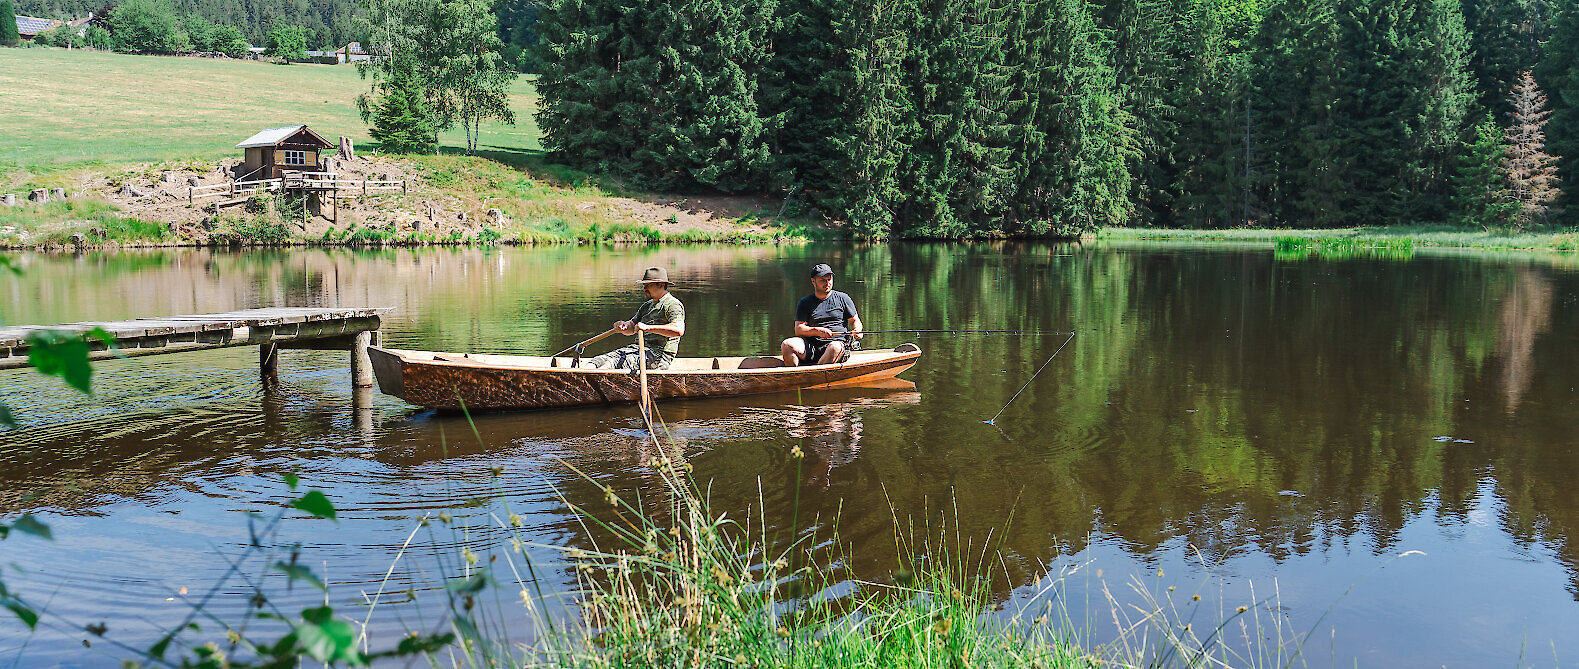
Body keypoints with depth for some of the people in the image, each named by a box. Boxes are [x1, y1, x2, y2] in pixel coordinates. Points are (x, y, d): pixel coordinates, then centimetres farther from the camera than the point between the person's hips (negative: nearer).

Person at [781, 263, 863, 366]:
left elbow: (855, 320, 18)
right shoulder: (805, 303, 12)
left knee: (835, 348, -39)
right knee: (787, 345, -26)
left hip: (838, 341, -1)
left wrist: (857, 331, -6)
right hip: (812, 345, 2)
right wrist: (817, 331, -15)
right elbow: (798, 329, 4)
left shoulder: (843, 298, 13)